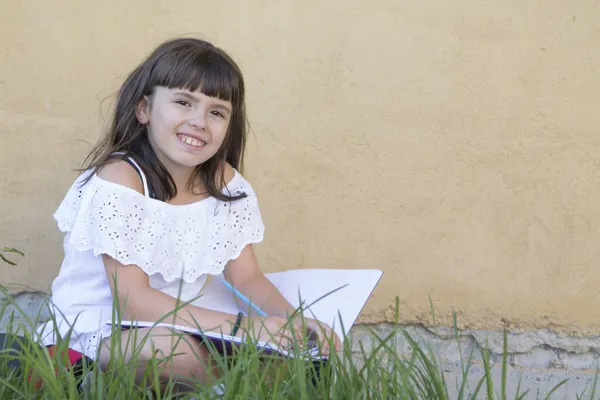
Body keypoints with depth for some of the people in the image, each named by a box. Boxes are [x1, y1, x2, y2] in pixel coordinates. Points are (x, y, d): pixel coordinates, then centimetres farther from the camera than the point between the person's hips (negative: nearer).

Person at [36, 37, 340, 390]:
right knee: (181, 353, -36)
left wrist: (295, 321, -20)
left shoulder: (225, 182, -1)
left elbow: (247, 278, 2)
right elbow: (133, 300, -25)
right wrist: (241, 326, -33)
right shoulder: (120, 180, -20)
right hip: (95, 332, -5)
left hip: (181, 326, 6)